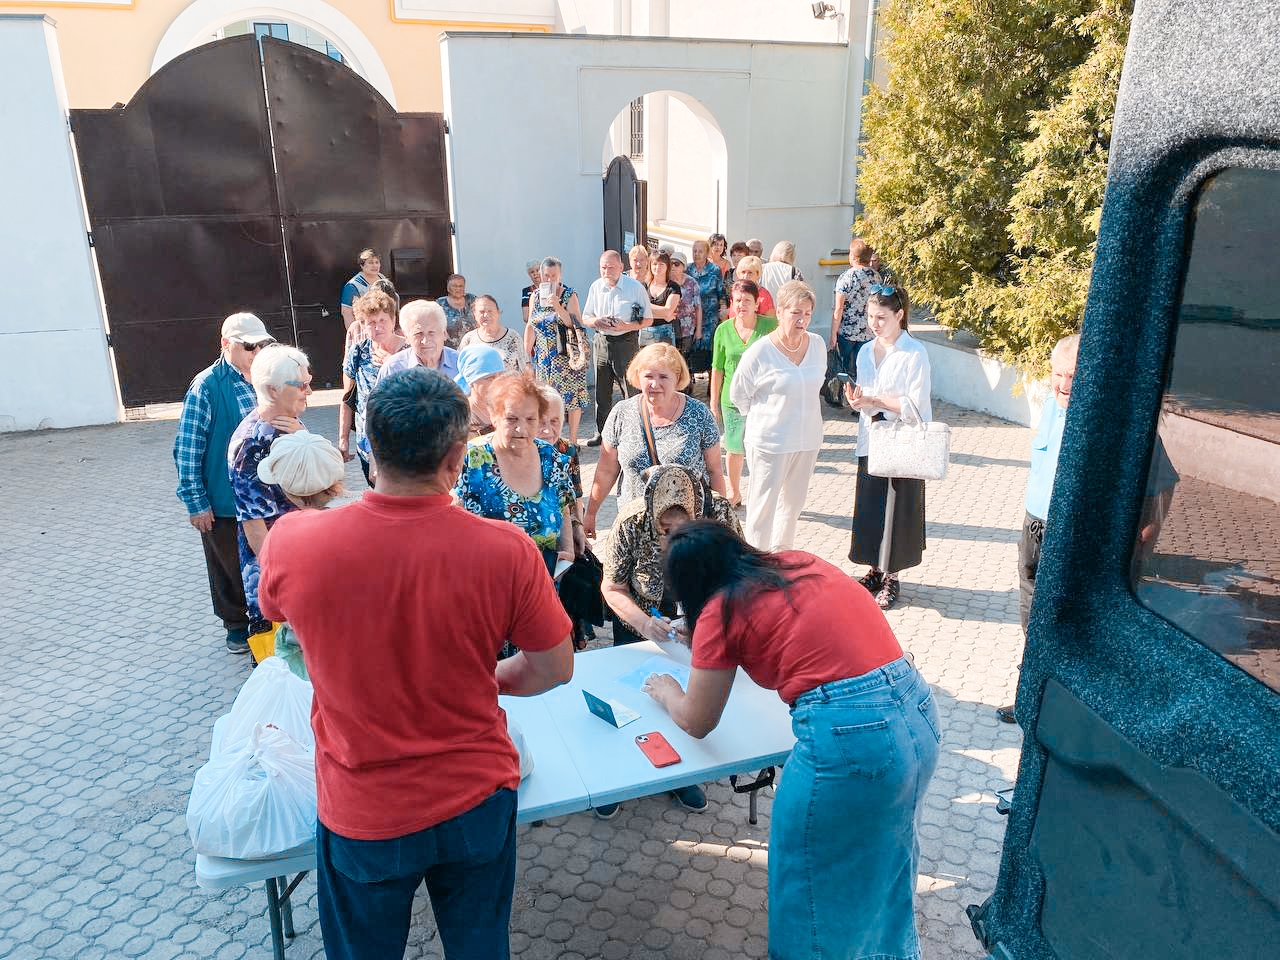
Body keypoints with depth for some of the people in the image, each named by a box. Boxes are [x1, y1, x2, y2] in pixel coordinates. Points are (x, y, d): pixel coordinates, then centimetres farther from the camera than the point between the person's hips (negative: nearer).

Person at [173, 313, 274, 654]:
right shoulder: (206, 387, -17)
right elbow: (187, 449, -14)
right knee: (229, 567, 12)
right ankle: (236, 625, 33)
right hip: (223, 503, -5)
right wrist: (196, 502, -13)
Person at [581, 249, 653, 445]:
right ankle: (601, 433, 24)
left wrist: (626, 327, -19)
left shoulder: (636, 288, -6)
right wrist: (596, 321, -12)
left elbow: (648, 319, -4)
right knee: (601, 392, 11)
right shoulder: (595, 287, 7)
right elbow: (585, 318, 12)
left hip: (626, 342, -4)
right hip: (602, 342, 5)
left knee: (632, 392, -3)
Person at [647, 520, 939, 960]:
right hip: (919, 711, 8)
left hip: (849, 735, -8)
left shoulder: (720, 610, -1)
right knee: (886, 854, 32)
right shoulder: (800, 561, 15)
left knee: (810, 884, 19)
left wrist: (665, 691, 29)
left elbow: (696, 723, 8)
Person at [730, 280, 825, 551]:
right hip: (770, 441, -6)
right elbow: (738, 394, -5)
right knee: (764, 505, 3)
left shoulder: (818, 344, 1)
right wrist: (763, 417, 3)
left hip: (808, 439, 6)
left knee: (793, 502, 19)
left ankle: (782, 553, 37)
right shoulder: (760, 351, -15)